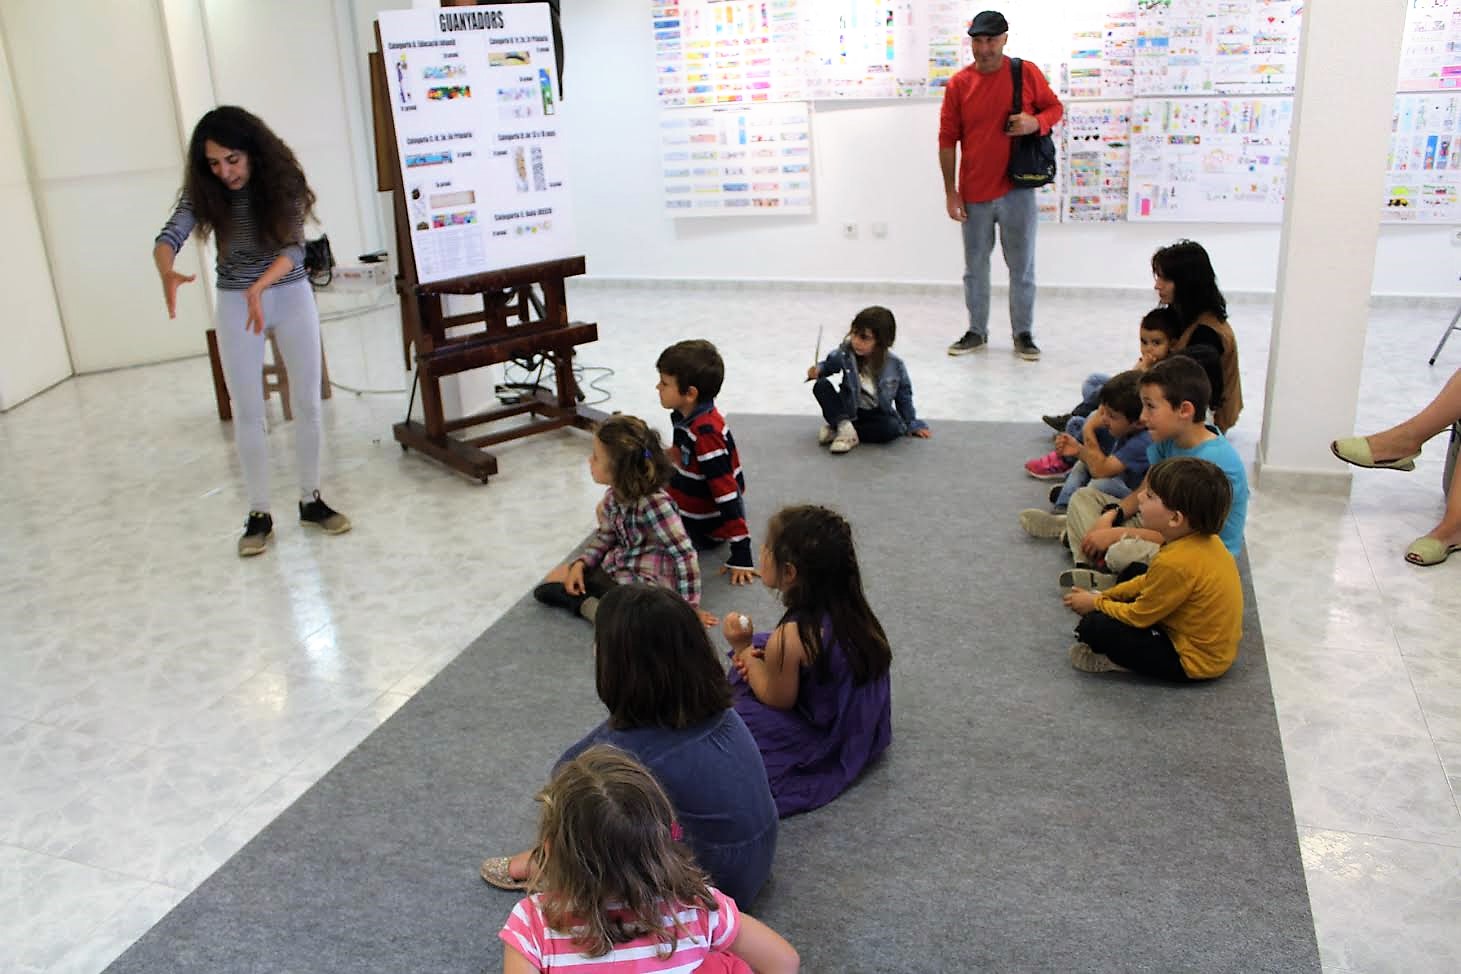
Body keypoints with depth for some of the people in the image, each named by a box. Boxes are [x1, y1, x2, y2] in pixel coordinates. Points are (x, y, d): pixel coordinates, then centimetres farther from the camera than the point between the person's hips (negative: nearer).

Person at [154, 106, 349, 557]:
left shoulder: (281, 183, -14)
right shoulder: (204, 193, -11)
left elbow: (294, 249, -21)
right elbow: (168, 238, -23)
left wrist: (261, 286, -40)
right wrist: (168, 274, -46)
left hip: (292, 296, 0)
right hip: (234, 303, 1)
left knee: (307, 402, 5)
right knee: (248, 412, 2)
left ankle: (311, 500, 19)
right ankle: (259, 514, 11)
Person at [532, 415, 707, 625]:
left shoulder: (655, 504, -31)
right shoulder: (615, 494, -5)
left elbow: (685, 555, -29)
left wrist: (688, 607, -25)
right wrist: (580, 563, -3)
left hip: (644, 586, -7)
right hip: (614, 568, 7)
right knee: (549, 584, 13)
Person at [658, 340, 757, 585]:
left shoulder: (707, 434, -31)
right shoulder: (684, 416, -4)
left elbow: (728, 493, -32)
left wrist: (741, 556, -32)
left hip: (705, 527, -9)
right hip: (684, 507, 9)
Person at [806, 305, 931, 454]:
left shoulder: (894, 365, -18)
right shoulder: (845, 353, -17)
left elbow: (904, 396, -3)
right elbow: (828, 365, 5)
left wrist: (913, 425, 3)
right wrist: (818, 370, -17)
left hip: (877, 415, -1)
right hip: (849, 411, 1)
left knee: (892, 428, -33)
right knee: (821, 386, -22)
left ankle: (837, 428, -26)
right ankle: (844, 427, -33)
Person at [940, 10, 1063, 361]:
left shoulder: (1027, 73, -2)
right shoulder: (958, 84, -1)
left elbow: (1055, 108, 9)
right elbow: (947, 140, 1)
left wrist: (1036, 122, -15)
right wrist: (950, 191, -2)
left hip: (1017, 189, -1)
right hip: (974, 193, 1)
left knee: (1022, 267, 6)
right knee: (975, 267, 11)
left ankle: (1023, 334, 17)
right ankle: (977, 332, 23)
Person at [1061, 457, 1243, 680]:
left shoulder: (1176, 563, -33)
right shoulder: (1203, 538, -4)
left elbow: (1139, 617, -18)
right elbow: (1151, 582, 12)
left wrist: (1096, 603, -2)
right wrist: (1105, 596, 9)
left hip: (1195, 661, -10)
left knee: (1093, 627, -16)